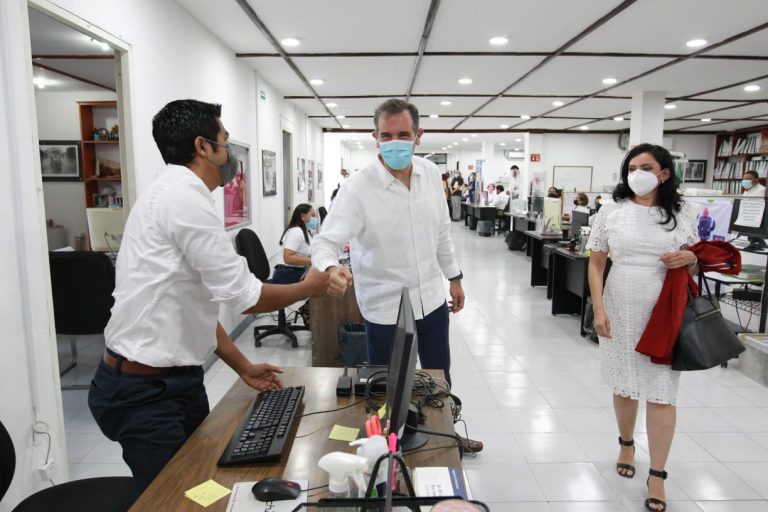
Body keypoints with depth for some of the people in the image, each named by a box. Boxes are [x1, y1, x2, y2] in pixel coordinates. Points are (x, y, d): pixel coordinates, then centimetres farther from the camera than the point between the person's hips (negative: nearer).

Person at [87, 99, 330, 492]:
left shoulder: (176, 195, 11)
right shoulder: (185, 197, -21)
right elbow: (242, 296, -19)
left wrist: (243, 367, 15)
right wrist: (309, 288, -2)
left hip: (175, 379, 9)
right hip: (144, 391, -9)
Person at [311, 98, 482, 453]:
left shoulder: (431, 173, -2)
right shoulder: (358, 187, -19)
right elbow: (327, 240, -25)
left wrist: (453, 276, 14)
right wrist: (330, 269, -47)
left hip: (432, 299, 6)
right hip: (386, 308, -5)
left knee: (440, 378, 23)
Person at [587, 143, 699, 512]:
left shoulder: (683, 213, 2)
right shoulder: (612, 211, 0)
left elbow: (697, 262, 12)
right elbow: (596, 263, 1)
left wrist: (690, 258, -13)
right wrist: (598, 309, -8)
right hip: (621, 312, 1)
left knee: (661, 393, 1)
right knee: (624, 384, 14)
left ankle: (657, 475, 14)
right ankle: (626, 445, 39)